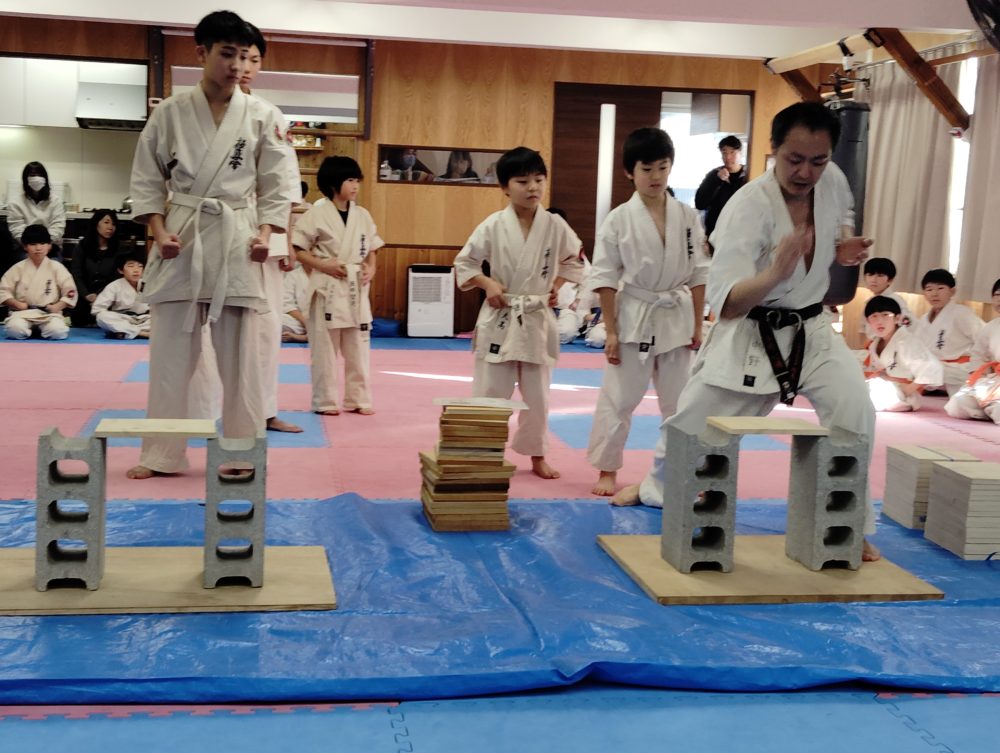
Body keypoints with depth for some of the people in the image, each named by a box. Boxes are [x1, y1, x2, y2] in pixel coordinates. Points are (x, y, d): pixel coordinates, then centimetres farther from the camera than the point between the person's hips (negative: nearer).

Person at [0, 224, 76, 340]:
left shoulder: (56, 267, 3)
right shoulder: (18, 268, 5)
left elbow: (70, 292, 2)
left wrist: (57, 306, -13)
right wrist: (18, 304, -11)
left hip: (49, 313, 0)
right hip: (23, 312, 0)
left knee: (58, 332, -31)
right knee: (14, 330, -33)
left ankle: (41, 329, 2)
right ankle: (31, 329, 1)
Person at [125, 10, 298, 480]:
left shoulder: (262, 116, 2)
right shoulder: (170, 113, 2)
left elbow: (276, 185, 4)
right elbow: (147, 180, 6)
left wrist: (264, 234, -9)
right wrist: (159, 232, -7)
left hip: (236, 242, 0)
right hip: (181, 239, 1)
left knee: (240, 355, 2)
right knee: (170, 352, 5)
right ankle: (160, 455, 16)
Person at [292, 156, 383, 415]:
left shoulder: (363, 215, 8)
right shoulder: (316, 214, -7)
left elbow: (371, 249, 17)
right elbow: (298, 250, -4)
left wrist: (371, 268, -2)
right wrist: (323, 265, -16)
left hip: (356, 288, 5)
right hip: (327, 288, -4)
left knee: (359, 347, 9)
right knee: (325, 348, 2)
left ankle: (358, 399, 19)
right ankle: (326, 401, 13)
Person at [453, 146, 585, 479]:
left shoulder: (555, 225, -2)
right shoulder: (493, 225, -8)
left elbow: (573, 259, 14)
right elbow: (464, 263, 0)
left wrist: (557, 285, 2)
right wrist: (487, 283, -13)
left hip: (537, 319, 2)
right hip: (499, 320, -2)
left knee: (537, 394, 11)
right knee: (489, 392, 4)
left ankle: (537, 455, 26)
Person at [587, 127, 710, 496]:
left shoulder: (687, 217, 0)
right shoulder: (619, 219, -7)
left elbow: (698, 274, 4)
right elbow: (605, 278, -6)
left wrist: (697, 324, 2)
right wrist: (611, 331, -8)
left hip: (676, 318, 2)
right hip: (633, 318, -2)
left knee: (680, 399, 12)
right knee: (618, 398, 4)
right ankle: (607, 469, 18)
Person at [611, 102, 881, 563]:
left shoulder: (833, 181, -10)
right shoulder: (747, 209, -27)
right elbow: (725, 304, -34)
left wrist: (842, 248, -5)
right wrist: (776, 273, -52)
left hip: (810, 330, 3)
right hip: (748, 336, -3)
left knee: (854, 412, -19)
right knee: (690, 421, 9)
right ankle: (657, 489, 42)